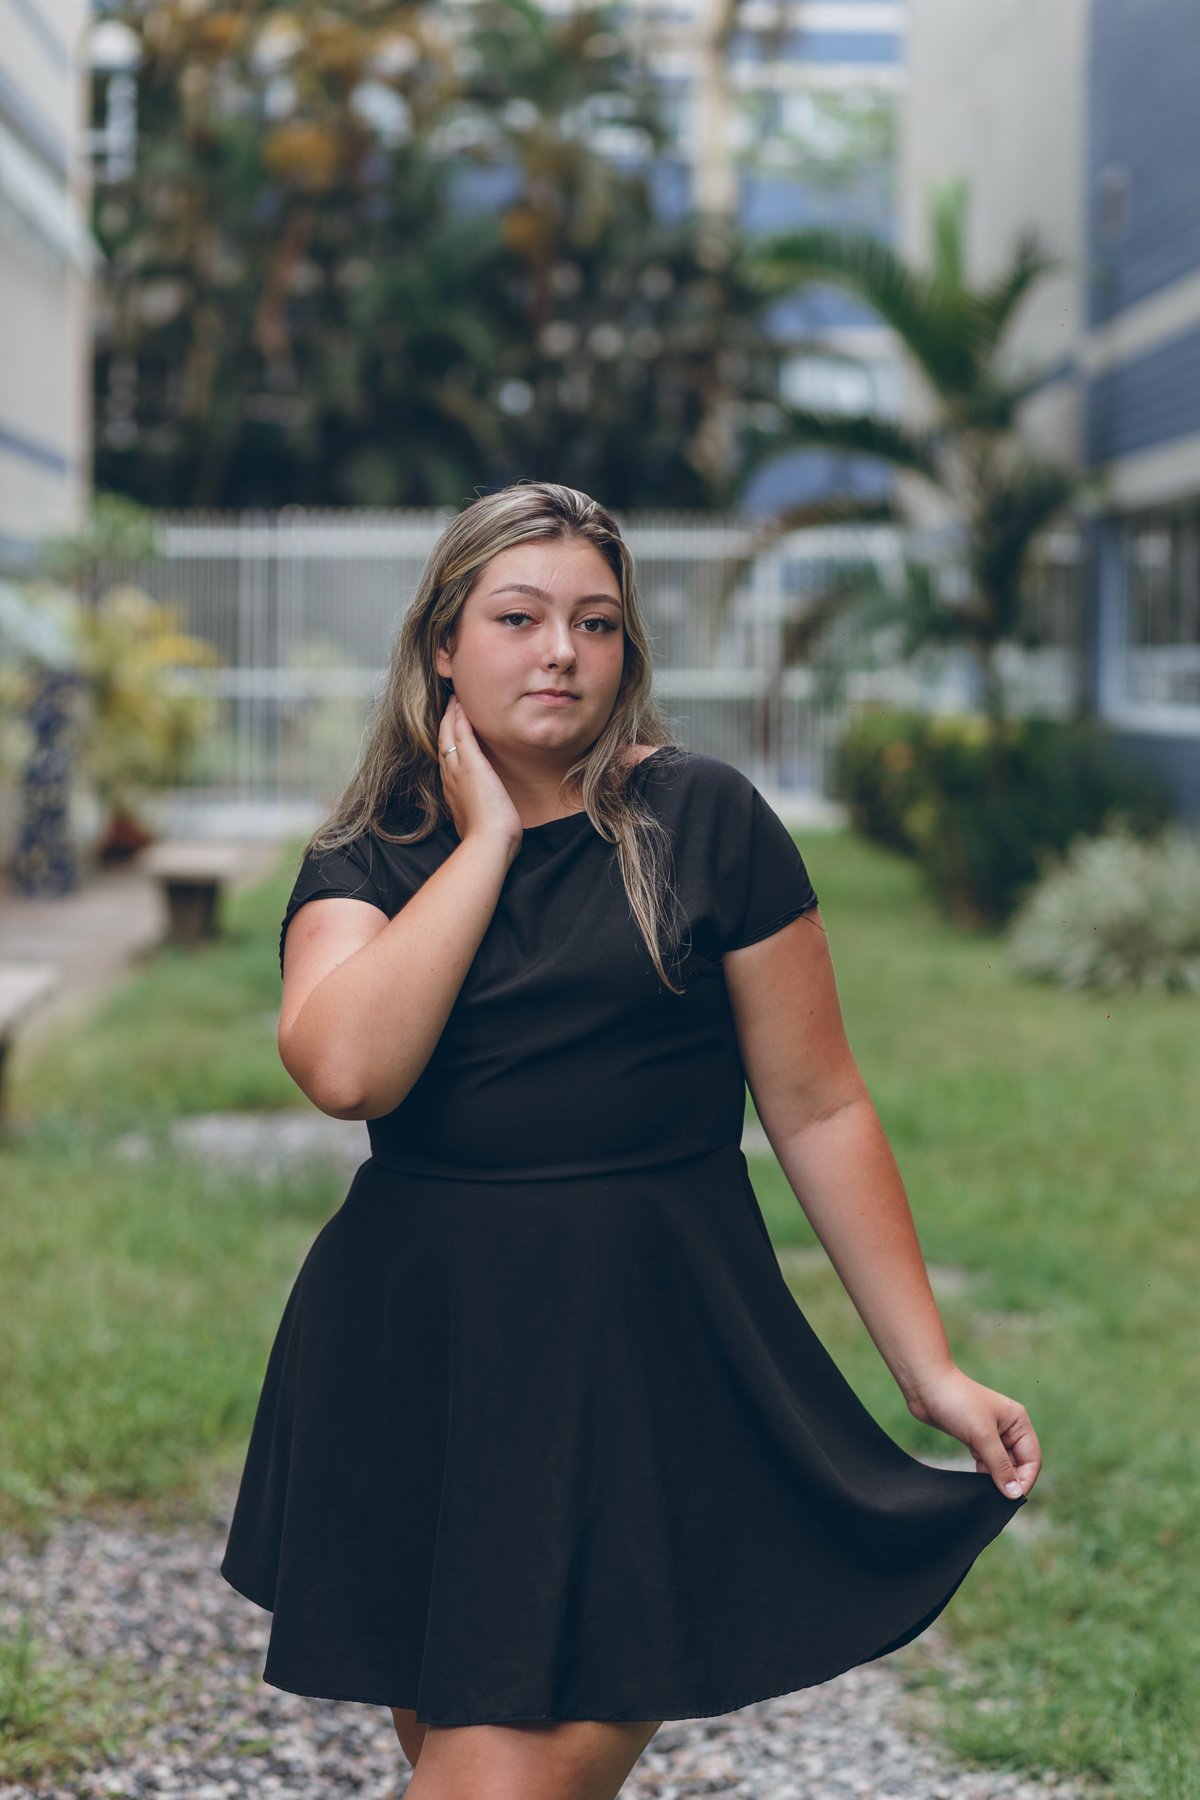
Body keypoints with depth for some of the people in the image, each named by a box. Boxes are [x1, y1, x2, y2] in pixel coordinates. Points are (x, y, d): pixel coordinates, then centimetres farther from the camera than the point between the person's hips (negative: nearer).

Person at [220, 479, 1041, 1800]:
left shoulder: (705, 821, 0)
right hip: (424, 1363, 2)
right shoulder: (363, 864, 5)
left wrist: (932, 1371, 0)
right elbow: (345, 1069, -17)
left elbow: (818, 1109, 1)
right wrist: (486, 839, -9)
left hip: (652, 1354, -2)